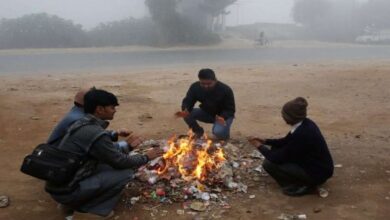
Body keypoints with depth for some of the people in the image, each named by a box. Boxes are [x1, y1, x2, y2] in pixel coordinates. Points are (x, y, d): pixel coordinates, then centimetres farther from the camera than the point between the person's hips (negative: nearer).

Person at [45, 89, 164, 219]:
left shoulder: (82, 124, 7)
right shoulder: (96, 134, -21)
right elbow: (120, 161, -10)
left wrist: (128, 146, 21)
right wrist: (146, 157, 4)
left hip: (58, 186, 9)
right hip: (66, 191, -9)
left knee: (109, 164, 18)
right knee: (126, 172, -10)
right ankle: (82, 207, -1)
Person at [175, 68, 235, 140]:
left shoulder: (225, 90, -24)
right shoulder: (195, 87, -15)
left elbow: (230, 109, -19)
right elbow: (187, 102, -11)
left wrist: (222, 117, -41)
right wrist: (185, 111, -36)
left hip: (223, 115, -3)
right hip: (206, 113, 4)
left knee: (219, 133, -34)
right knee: (187, 114, -22)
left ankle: (224, 133, 5)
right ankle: (198, 131, 4)